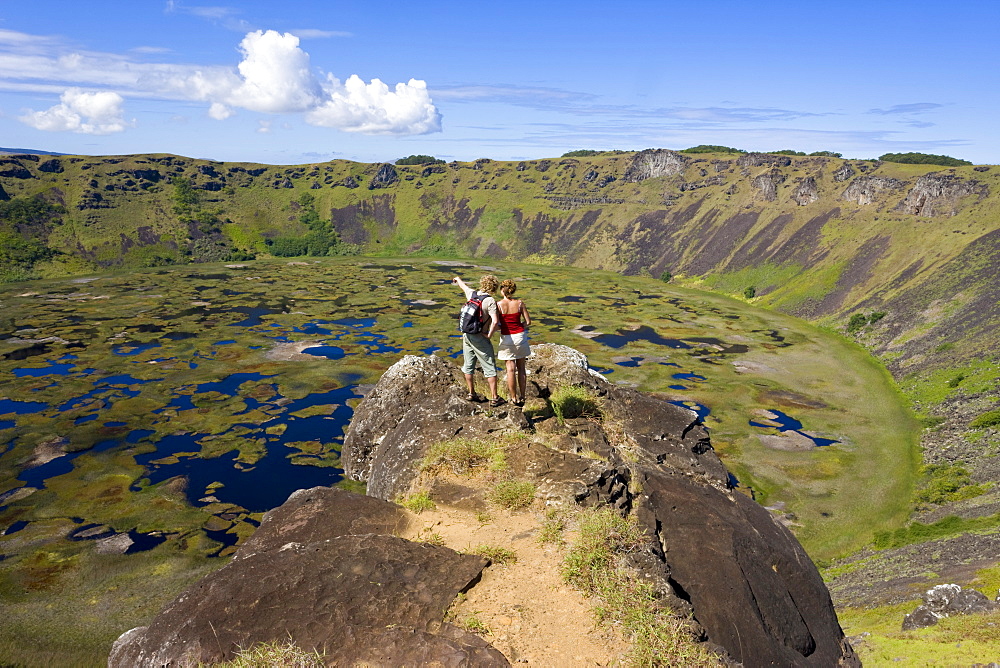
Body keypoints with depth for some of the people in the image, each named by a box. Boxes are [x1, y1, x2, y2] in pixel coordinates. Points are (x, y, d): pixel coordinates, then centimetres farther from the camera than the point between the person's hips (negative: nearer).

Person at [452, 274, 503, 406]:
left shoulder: (471, 294, 1)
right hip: (479, 338, -7)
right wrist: (489, 335, -11)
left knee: (468, 366, 17)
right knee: (490, 368, 3)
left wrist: (458, 279, 47)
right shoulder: (490, 301, -17)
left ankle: (471, 394, 29)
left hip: (466, 335, 7)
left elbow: (463, 286, 25)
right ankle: (494, 398, 6)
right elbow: (494, 322, -27)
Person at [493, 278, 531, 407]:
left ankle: (514, 398, 10)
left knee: (510, 369, 5)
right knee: (521, 368, 12)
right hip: (520, 336, 2)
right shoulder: (520, 303, -4)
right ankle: (522, 397, 17)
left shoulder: (498, 304, -10)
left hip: (506, 338, -2)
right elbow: (528, 321, -1)